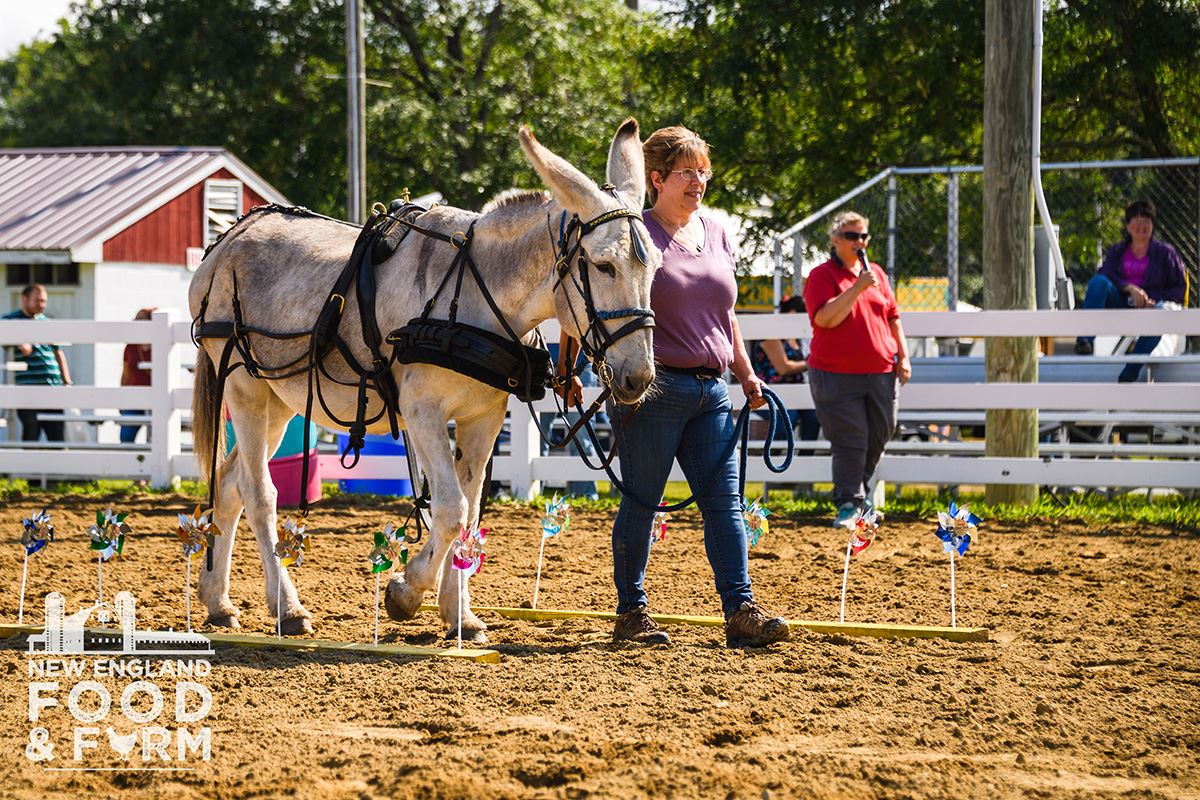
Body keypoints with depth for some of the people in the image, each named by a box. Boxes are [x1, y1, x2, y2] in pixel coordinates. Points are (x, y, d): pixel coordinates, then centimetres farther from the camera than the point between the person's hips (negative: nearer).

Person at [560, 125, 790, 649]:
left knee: (725, 501, -1)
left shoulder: (716, 235, 16)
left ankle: (741, 611, -4)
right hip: (653, 387, -6)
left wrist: (746, 373, 21)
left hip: (711, 390, 6)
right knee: (641, 502, 0)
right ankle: (631, 613, 8)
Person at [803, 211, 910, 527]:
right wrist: (857, 288, -22)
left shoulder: (876, 274, 13)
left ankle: (858, 491, 30)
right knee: (850, 442, -7)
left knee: (879, 436, 11)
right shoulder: (822, 276, -4)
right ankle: (848, 503, 0)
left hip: (880, 373, 5)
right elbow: (825, 318, -18)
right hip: (837, 376, -5)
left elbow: (893, 317, 19)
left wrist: (903, 356, 11)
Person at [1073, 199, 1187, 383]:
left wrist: (1153, 300, -10)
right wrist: (1130, 288, -17)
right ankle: (1086, 341, -45)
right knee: (1098, 282, -28)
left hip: (1149, 307, -2)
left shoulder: (1165, 252, 15)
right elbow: (1105, 274, 2)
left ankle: (1128, 377, -43)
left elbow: (1180, 288, 8)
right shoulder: (1117, 251, 21)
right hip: (1120, 304, 2)